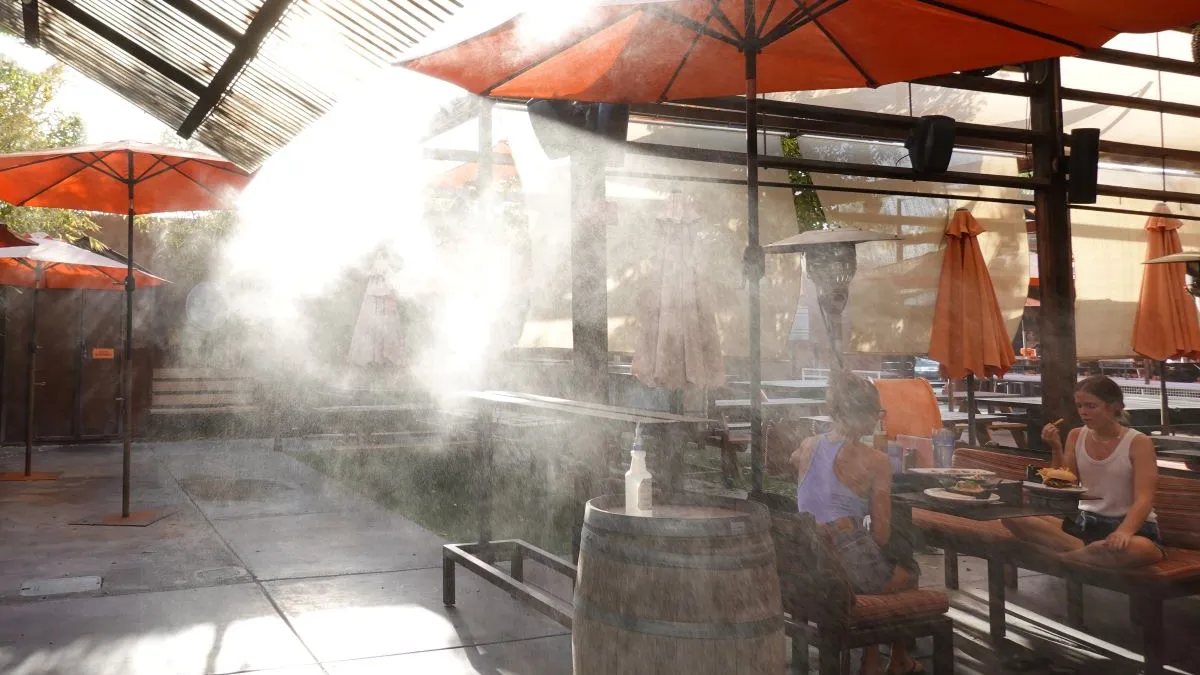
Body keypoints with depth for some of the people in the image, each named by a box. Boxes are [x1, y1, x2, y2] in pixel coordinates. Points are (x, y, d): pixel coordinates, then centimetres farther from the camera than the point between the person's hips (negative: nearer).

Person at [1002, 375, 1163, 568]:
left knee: (1139, 550, -43)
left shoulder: (1138, 442, -9)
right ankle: (1094, 552, -23)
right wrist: (1056, 449, -11)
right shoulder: (1076, 436, 5)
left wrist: (1124, 531, -39)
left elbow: (1144, 498, -19)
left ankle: (1065, 555, -18)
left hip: (1130, 525, -4)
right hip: (1085, 522, 4)